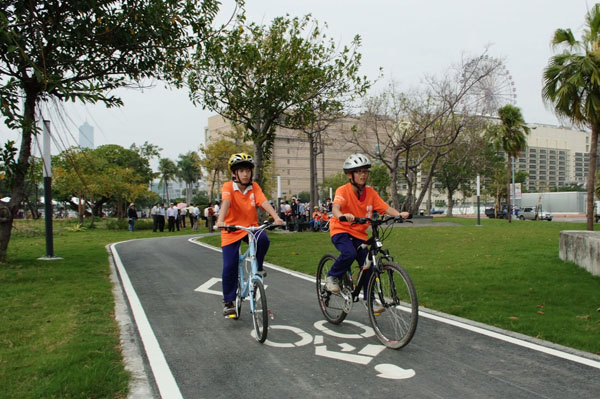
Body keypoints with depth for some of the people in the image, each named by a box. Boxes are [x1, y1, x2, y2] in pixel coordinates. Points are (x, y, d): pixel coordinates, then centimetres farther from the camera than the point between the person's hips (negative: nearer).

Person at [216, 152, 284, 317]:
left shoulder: (254, 187, -3)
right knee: (230, 267, -6)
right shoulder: (228, 187, -11)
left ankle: (258, 267, -2)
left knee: (263, 239, -31)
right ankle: (228, 301, 13)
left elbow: (264, 202, -18)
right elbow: (226, 202, -30)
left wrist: (276, 217, -35)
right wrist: (220, 220, -48)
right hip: (231, 231, -2)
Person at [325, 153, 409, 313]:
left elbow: (385, 208, -11)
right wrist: (343, 215, -57)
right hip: (340, 230, -5)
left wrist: (399, 214, -31)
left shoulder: (370, 192, -3)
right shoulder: (343, 190, -17)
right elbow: (335, 207, -35)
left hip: (359, 234, 5)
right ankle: (332, 277, -5)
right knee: (349, 253, -32)